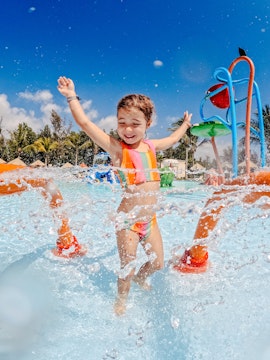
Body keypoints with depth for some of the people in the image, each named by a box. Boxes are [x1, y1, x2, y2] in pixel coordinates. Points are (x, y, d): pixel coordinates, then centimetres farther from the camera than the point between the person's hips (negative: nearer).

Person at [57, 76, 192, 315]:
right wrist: (72, 97, -12)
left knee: (158, 262, 18)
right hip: (128, 220, -5)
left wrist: (185, 124, 42)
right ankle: (121, 301, 35)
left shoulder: (151, 146, 5)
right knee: (127, 269, 6)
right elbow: (85, 123, -16)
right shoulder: (116, 148, -11)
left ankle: (141, 277, 50)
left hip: (150, 218, 6)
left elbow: (173, 139, 27)